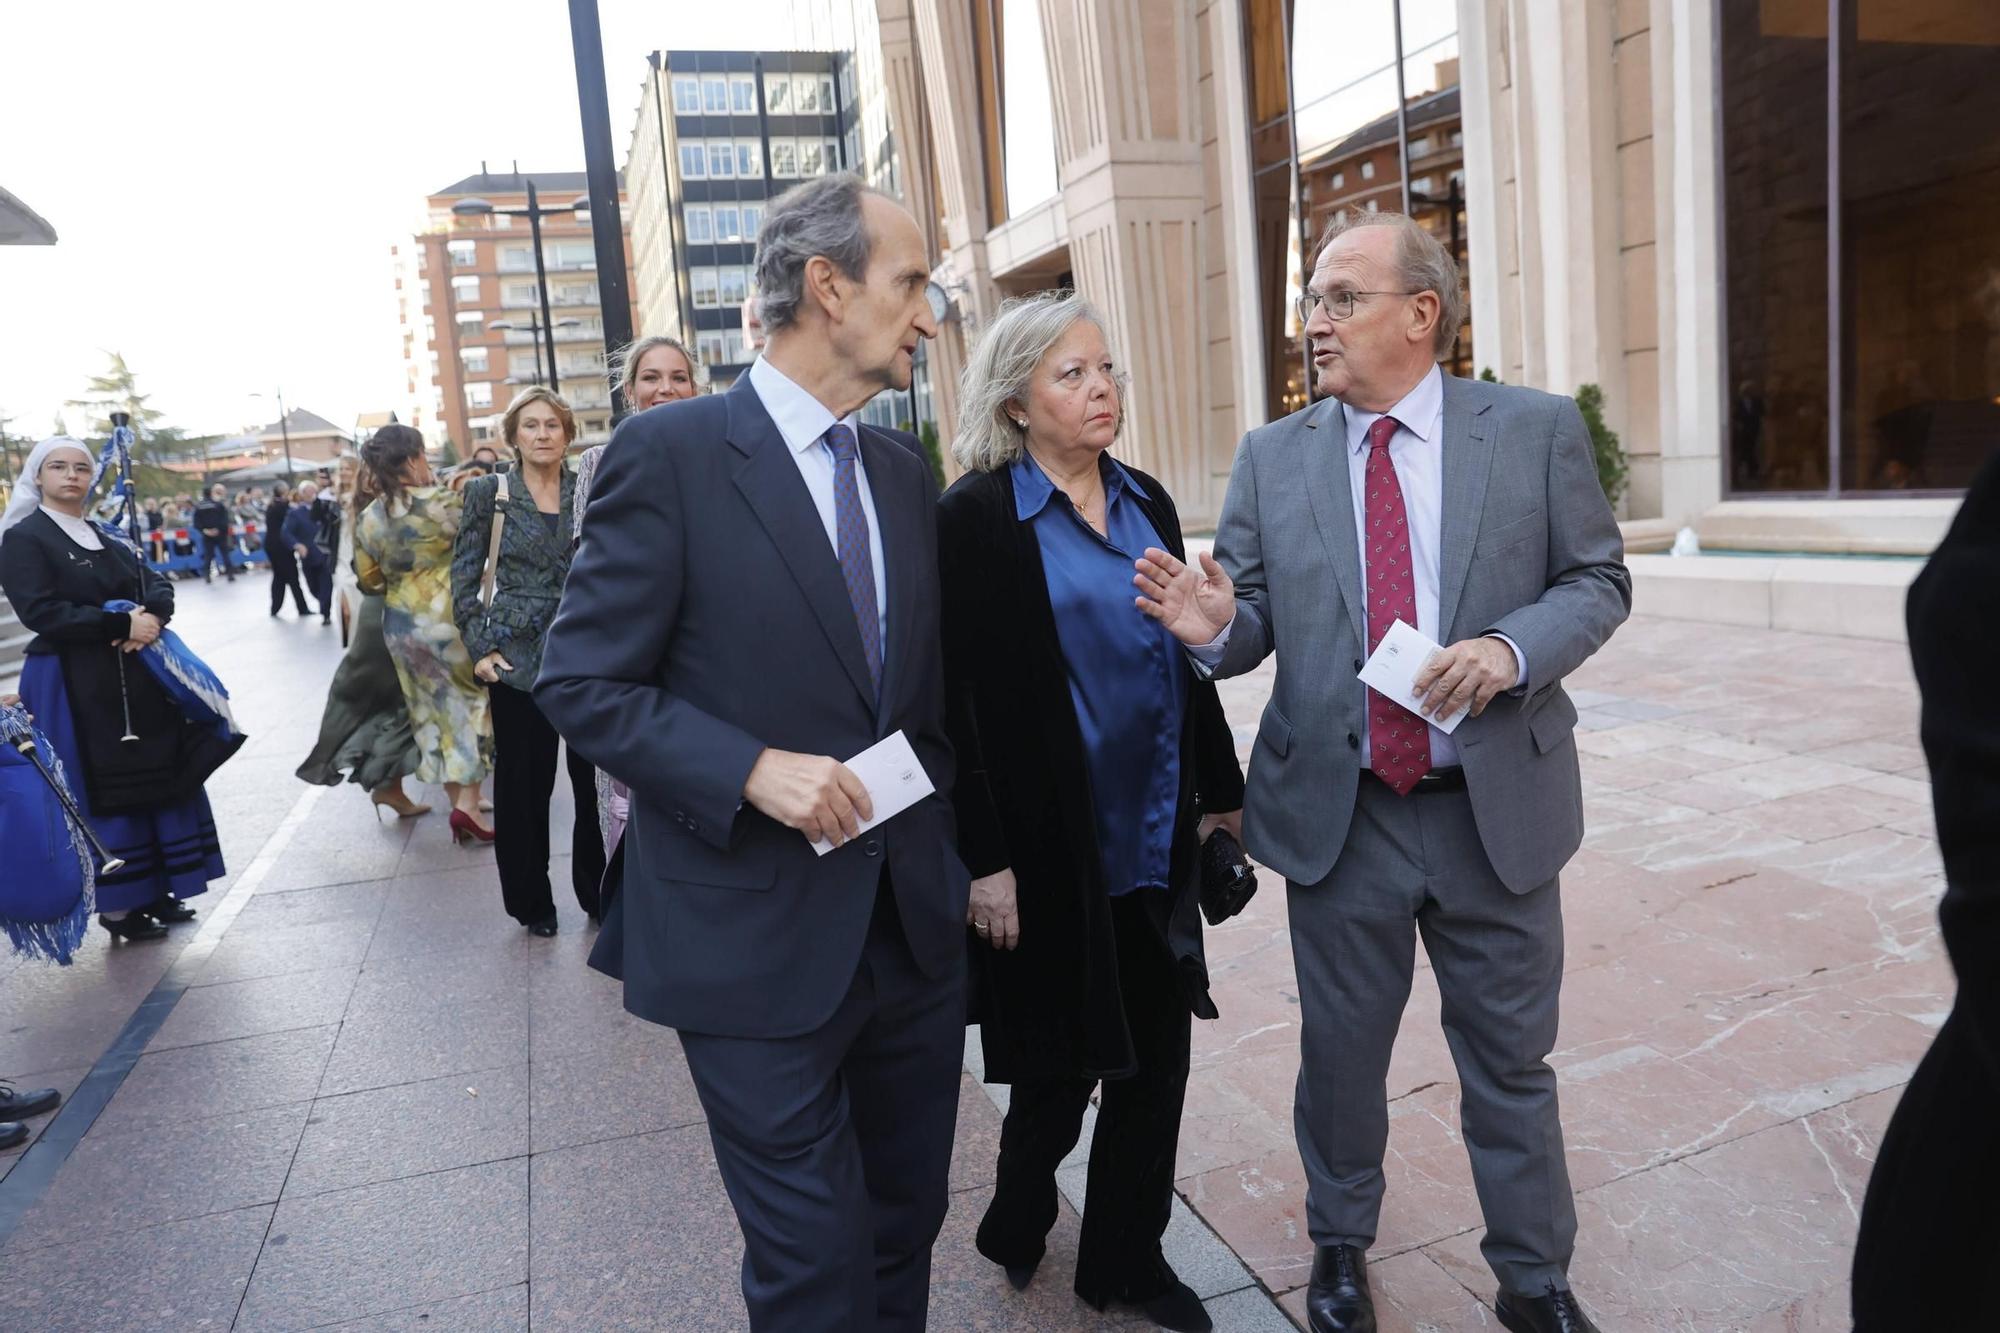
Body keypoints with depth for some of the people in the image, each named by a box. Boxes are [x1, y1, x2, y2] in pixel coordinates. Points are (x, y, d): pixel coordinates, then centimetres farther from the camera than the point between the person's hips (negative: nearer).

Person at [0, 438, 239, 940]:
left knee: (159, 778, 8)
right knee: (104, 791, -2)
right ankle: (118, 905, 10)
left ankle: (155, 890, 20)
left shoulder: (106, 538, 15)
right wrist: (122, 624, -20)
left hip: (137, 677, 7)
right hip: (75, 685, -7)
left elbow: (159, 584, 7)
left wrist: (151, 618, -15)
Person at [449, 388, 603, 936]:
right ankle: (532, 903, 22)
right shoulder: (488, 493, 2)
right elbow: (464, 577, 5)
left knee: (596, 776, 2)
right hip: (518, 657, -1)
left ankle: (600, 892, 19)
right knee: (523, 783, 6)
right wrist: (480, 647, -3)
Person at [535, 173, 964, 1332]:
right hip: (761, 938, -6)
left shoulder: (907, 471, 9)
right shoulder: (671, 451, -10)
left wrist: (967, 849, 10)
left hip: (918, 922, 6)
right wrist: (753, 769, -22)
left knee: (907, 1231, 20)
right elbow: (583, 684, -10)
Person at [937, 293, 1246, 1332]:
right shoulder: (974, 516, -11)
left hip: (1156, 841, 6)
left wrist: (1223, 790, 15)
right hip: (1053, 851, -5)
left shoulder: (1146, 501, 9)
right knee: (1058, 1067, 10)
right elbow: (959, 698, -13)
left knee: (1156, 1061, 13)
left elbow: (1186, 659, 14)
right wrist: (985, 861, -15)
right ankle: (1017, 1224, 40)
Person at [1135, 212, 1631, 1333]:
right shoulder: (1272, 458, 2)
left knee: (1511, 1060, 15)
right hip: (1337, 813, 1)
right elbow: (1258, 621, 3)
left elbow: (1598, 579, 1)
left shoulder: (1539, 430, -2)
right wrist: (1215, 625, -21)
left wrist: (1511, 648, -18)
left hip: (1498, 807, 0)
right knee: (1341, 1051, 16)